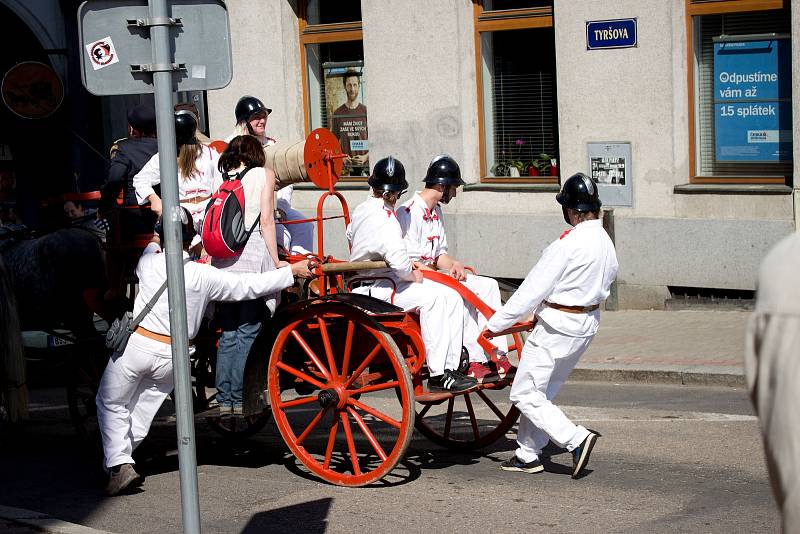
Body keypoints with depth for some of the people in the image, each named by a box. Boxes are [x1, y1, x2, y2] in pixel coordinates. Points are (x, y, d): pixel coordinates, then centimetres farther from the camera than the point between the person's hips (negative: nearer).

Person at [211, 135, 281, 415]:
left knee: (228, 332, 10)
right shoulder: (263, 174, 7)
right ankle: (240, 399, -3)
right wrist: (276, 261, 1)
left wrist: (209, 258, 14)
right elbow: (267, 219, 0)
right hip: (253, 255, -4)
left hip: (222, 259, 4)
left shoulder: (219, 179, 16)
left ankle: (224, 400, 9)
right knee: (248, 331, -1)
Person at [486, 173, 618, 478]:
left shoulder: (568, 243, -20)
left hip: (557, 326, -9)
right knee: (542, 392, 18)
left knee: (525, 394, -2)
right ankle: (528, 455, 22)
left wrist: (495, 324, -12)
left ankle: (576, 439, -11)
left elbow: (533, 289, -19)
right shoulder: (607, 244, 6)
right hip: (587, 324, 9)